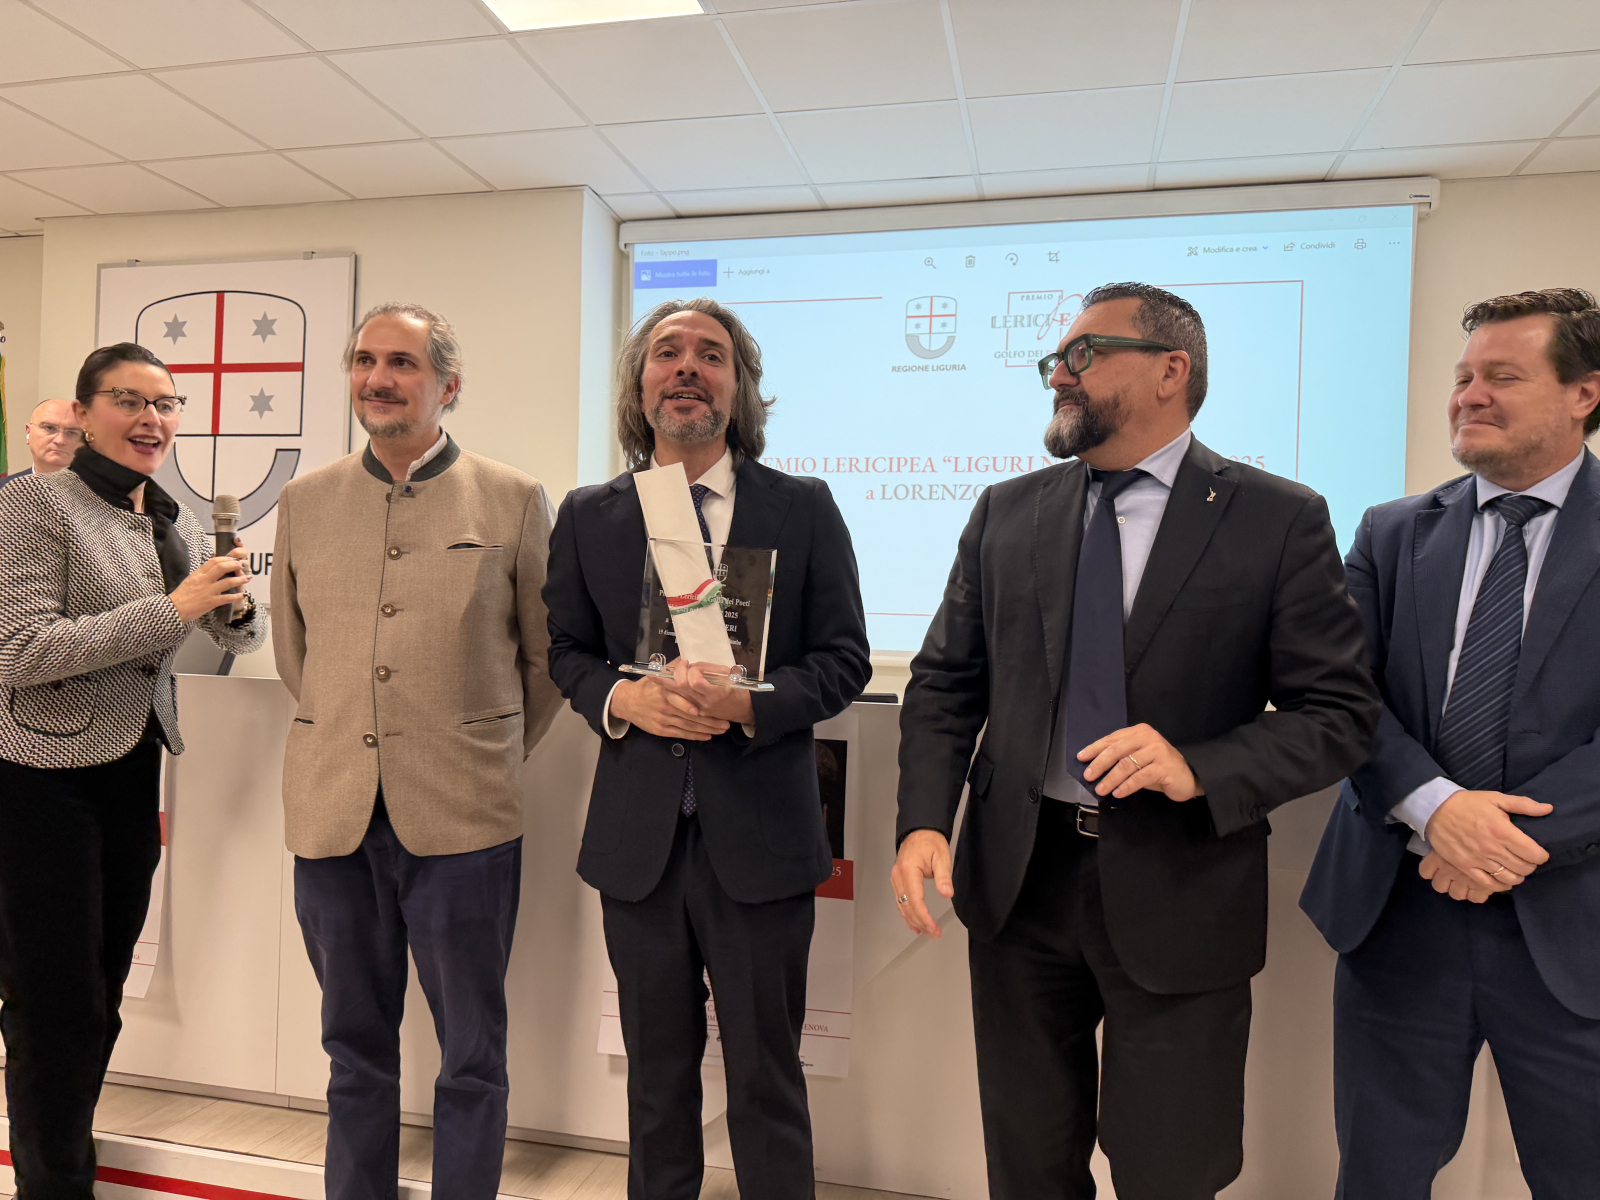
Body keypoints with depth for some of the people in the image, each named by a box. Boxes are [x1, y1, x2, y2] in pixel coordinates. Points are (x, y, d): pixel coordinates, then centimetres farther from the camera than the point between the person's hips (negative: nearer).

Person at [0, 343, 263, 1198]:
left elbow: (246, 639, 12)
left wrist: (236, 603, -11)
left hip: (134, 773, 6)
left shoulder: (176, 522, 8)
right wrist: (172, 608, -24)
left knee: (101, 996, 16)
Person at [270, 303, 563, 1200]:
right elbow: (294, 650, 19)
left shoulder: (515, 502, -1)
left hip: (462, 820, -3)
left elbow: (549, 655, 5)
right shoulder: (305, 503, 8)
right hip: (334, 816, 3)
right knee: (356, 1049, 17)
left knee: (472, 1056, 10)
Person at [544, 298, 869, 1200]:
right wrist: (620, 698, -11)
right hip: (637, 837, 3)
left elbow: (845, 659, -3)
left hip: (760, 837, -2)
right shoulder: (589, 516, 4)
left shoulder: (803, 509, -3)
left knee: (767, 1075, 12)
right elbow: (566, 650, 10)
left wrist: (750, 704, -20)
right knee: (658, 1067, 20)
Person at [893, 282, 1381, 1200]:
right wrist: (924, 822, -9)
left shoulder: (1280, 521, -5)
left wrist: (1199, 770, -22)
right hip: (1018, 876, 3)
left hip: (1177, 894, -2)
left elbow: (1340, 712, -6)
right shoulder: (1005, 514, 4)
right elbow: (945, 684, 5)